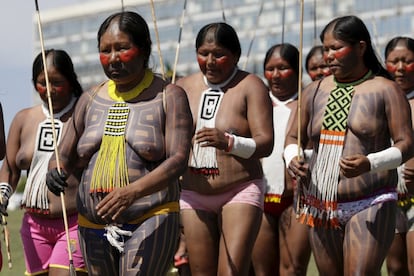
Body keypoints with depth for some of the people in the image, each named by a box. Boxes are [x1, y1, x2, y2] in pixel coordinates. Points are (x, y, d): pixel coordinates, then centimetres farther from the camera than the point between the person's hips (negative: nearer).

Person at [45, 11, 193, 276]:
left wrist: (133, 191, -30)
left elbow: (178, 160, -13)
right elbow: (65, 156, 17)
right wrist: (55, 171, -9)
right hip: (94, 227, 5)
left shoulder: (169, 97, -2)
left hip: (150, 223, -5)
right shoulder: (91, 100, 12)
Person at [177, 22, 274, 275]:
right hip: (193, 195, 4)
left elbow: (266, 143, -11)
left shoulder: (250, 86, -3)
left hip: (240, 191, -4)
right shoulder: (184, 87, 8)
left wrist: (228, 142, -28)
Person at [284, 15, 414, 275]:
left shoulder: (385, 90, -2)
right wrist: (292, 159, -6)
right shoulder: (315, 91, 12)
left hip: (370, 204, -5)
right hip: (322, 206, 5)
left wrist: (369, 163, -25)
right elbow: (294, 139, 18)